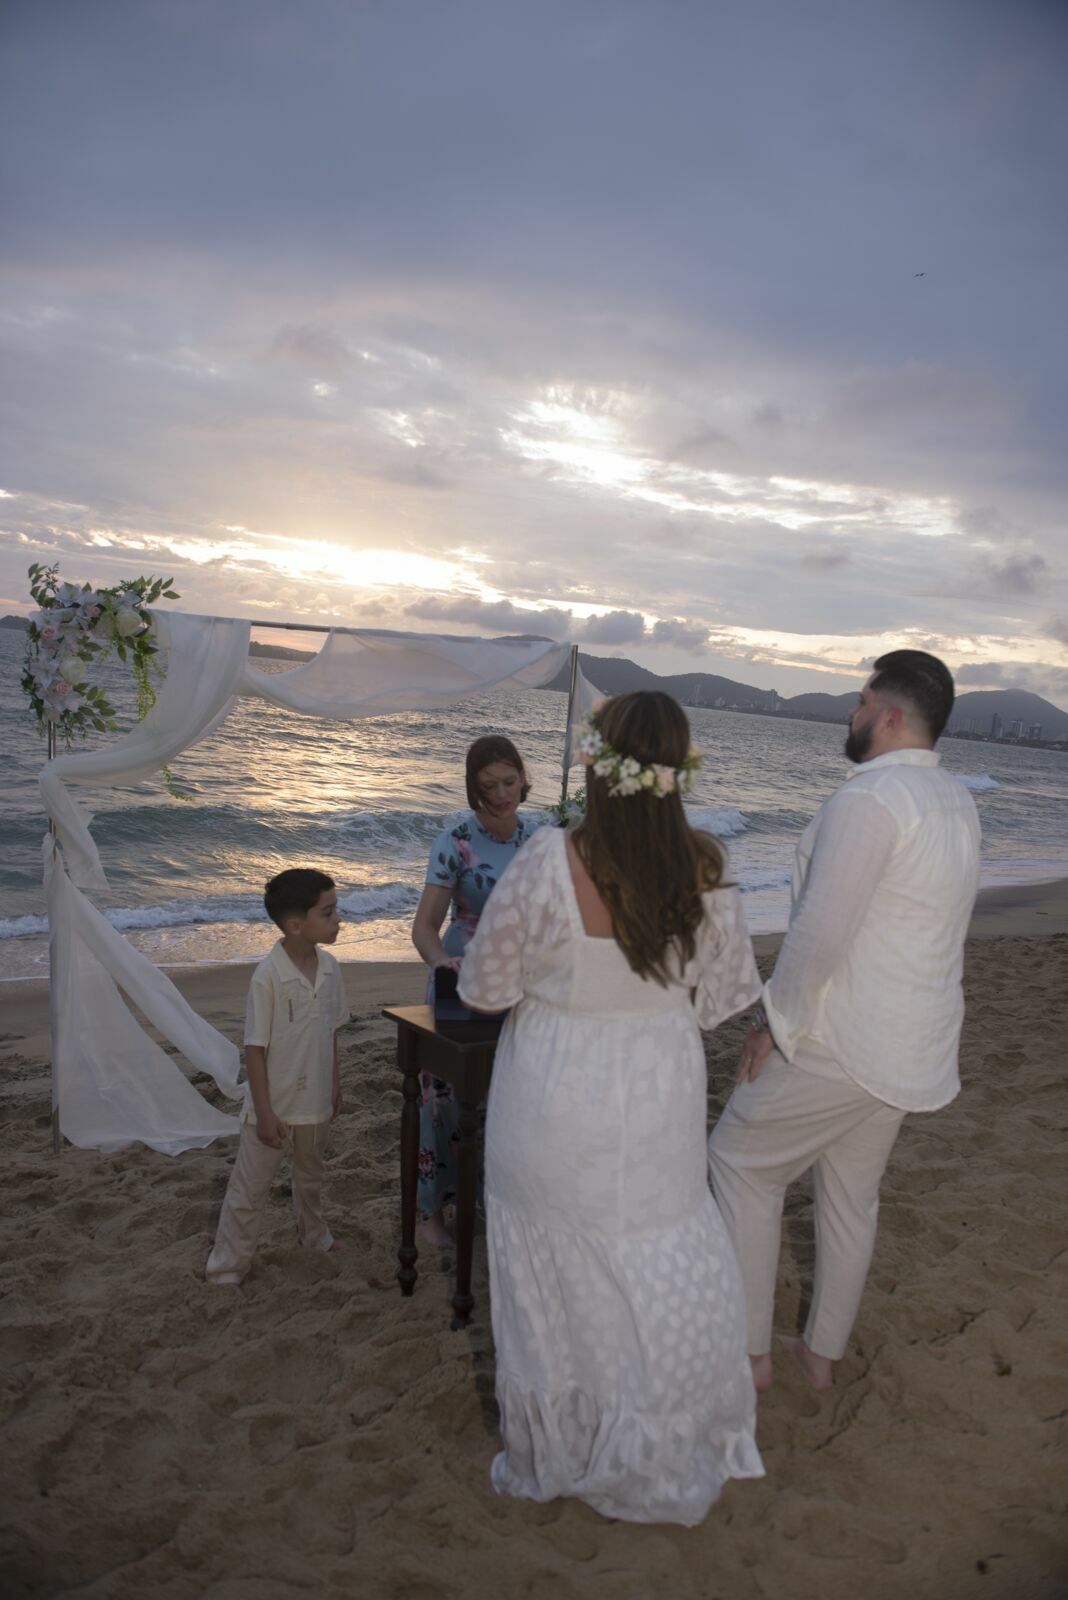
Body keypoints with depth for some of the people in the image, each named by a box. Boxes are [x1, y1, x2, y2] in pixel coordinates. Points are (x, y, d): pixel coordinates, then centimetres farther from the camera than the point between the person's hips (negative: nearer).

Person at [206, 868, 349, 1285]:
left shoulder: (329, 967, -5)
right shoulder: (268, 976, -24)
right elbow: (255, 1048, -19)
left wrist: (334, 1083, 11)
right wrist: (264, 1112, -18)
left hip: (314, 1102, 6)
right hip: (274, 1106, -6)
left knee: (310, 1177, 28)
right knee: (248, 1190, 9)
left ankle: (314, 1235, 50)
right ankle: (227, 1267, 25)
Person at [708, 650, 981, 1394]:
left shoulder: (869, 799, -22)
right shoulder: (959, 803, 7)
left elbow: (820, 932, -27)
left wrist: (776, 1022, -14)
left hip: (842, 1045, -8)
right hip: (916, 1045, 8)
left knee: (741, 1159, 10)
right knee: (854, 1197, 21)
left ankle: (750, 1350, 20)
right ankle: (824, 1353, 37)